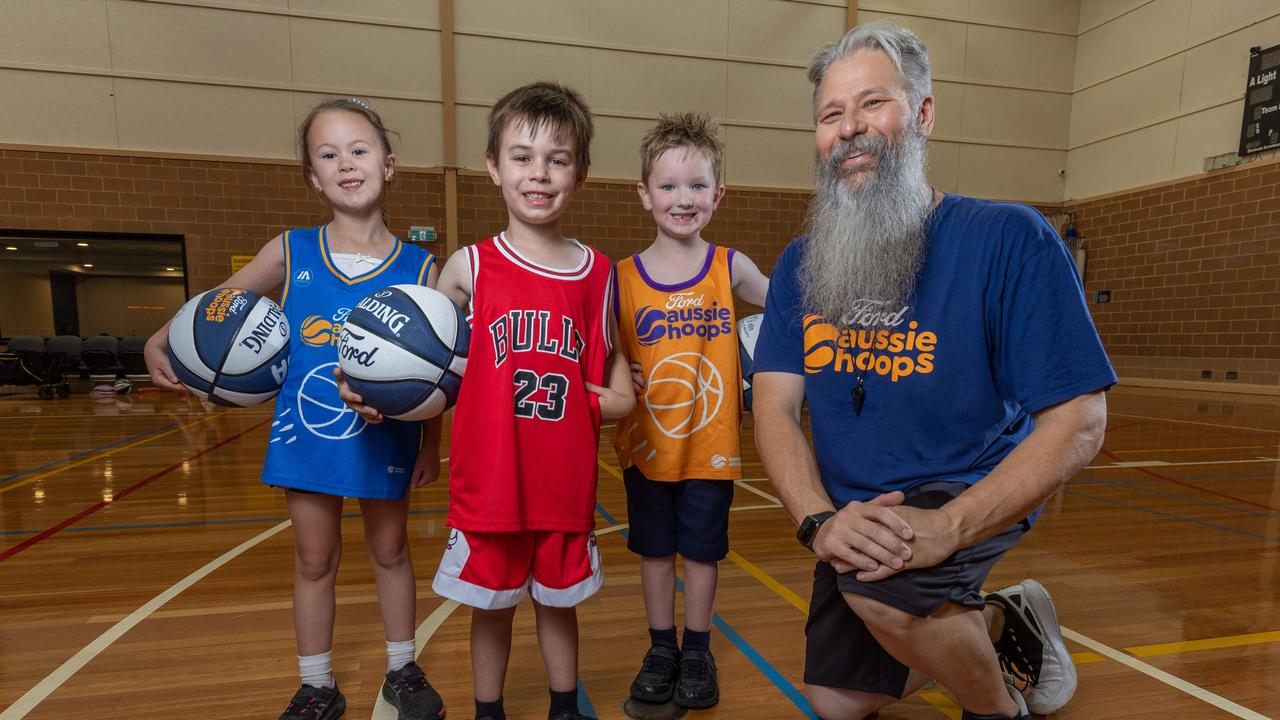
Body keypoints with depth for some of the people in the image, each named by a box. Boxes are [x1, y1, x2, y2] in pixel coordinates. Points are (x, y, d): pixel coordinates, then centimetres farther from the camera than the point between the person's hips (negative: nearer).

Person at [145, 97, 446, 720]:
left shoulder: (418, 267, -8)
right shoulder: (291, 253, -4)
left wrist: (431, 445, -3)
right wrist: (161, 341, -8)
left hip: (386, 440, -1)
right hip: (305, 435, 2)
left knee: (389, 551, 17)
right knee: (313, 559, 15)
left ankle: (402, 670, 38)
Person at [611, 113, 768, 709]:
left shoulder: (731, 267, -5)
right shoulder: (623, 277, -6)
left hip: (711, 443, 0)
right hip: (646, 442, 1)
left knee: (703, 548, 15)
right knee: (655, 549, 16)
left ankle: (697, 651, 38)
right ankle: (661, 648, 38)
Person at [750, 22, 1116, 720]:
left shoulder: (1009, 238, -17)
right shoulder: (799, 264, -4)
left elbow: (1076, 422, -19)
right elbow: (775, 407, -10)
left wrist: (947, 528, -32)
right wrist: (819, 521, -27)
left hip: (973, 495, -4)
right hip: (855, 514, 5)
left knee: (877, 583, -36)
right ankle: (996, 620, 36)